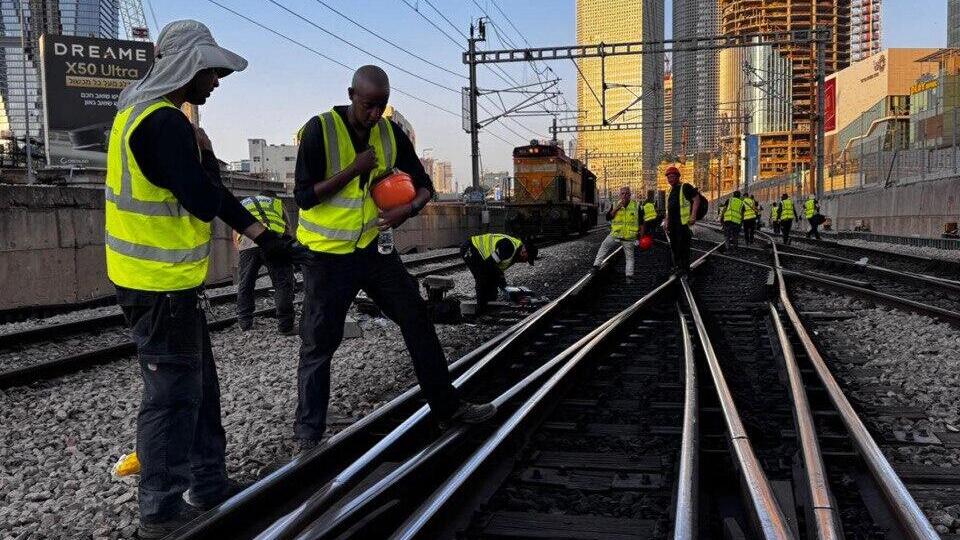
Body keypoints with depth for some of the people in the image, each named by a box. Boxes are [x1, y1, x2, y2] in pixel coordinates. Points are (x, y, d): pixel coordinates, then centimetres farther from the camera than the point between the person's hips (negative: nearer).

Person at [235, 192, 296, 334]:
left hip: (247, 242, 2)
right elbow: (287, 230, 32)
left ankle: (244, 323, 25)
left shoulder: (242, 204, 36)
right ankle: (285, 326, 6)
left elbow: (235, 235, 33)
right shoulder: (277, 203, 32)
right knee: (283, 284, 6)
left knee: (244, 285, 17)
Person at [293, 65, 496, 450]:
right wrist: (354, 170, -22)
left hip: (373, 245, 5)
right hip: (327, 255, -5)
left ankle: (446, 406, 18)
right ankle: (308, 430, 16)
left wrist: (409, 208, -15)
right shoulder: (320, 130, -14)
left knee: (417, 320, 5)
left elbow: (424, 184, 7)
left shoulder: (391, 133, 0)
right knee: (319, 343, 1)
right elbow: (304, 197, -17)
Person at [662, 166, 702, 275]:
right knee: (674, 246, 13)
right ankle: (677, 265, 24)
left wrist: (693, 216, -19)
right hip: (672, 223, 9)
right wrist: (666, 221, 22)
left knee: (683, 246, -8)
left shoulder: (685, 187, -5)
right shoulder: (670, 191, 20)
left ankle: (685, 268, -2)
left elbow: (697, 199, -12)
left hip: (683, 222, -9)